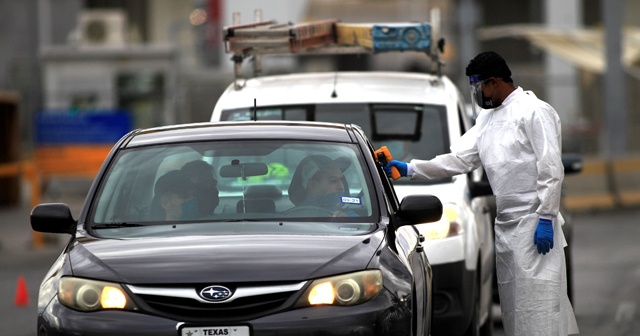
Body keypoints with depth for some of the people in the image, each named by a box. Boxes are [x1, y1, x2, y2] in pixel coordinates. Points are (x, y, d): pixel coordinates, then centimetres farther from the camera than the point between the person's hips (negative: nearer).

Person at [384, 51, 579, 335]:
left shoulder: (534, 112, -9)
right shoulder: (488, 117, 17)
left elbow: (551, 170, -14)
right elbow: (458, 160, 14)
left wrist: (545, 219, -18)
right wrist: (410, 169, 6)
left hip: (534, 223, -9)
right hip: (505, 224, 9)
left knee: (538, 296, -12)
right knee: (512, 299, 8)